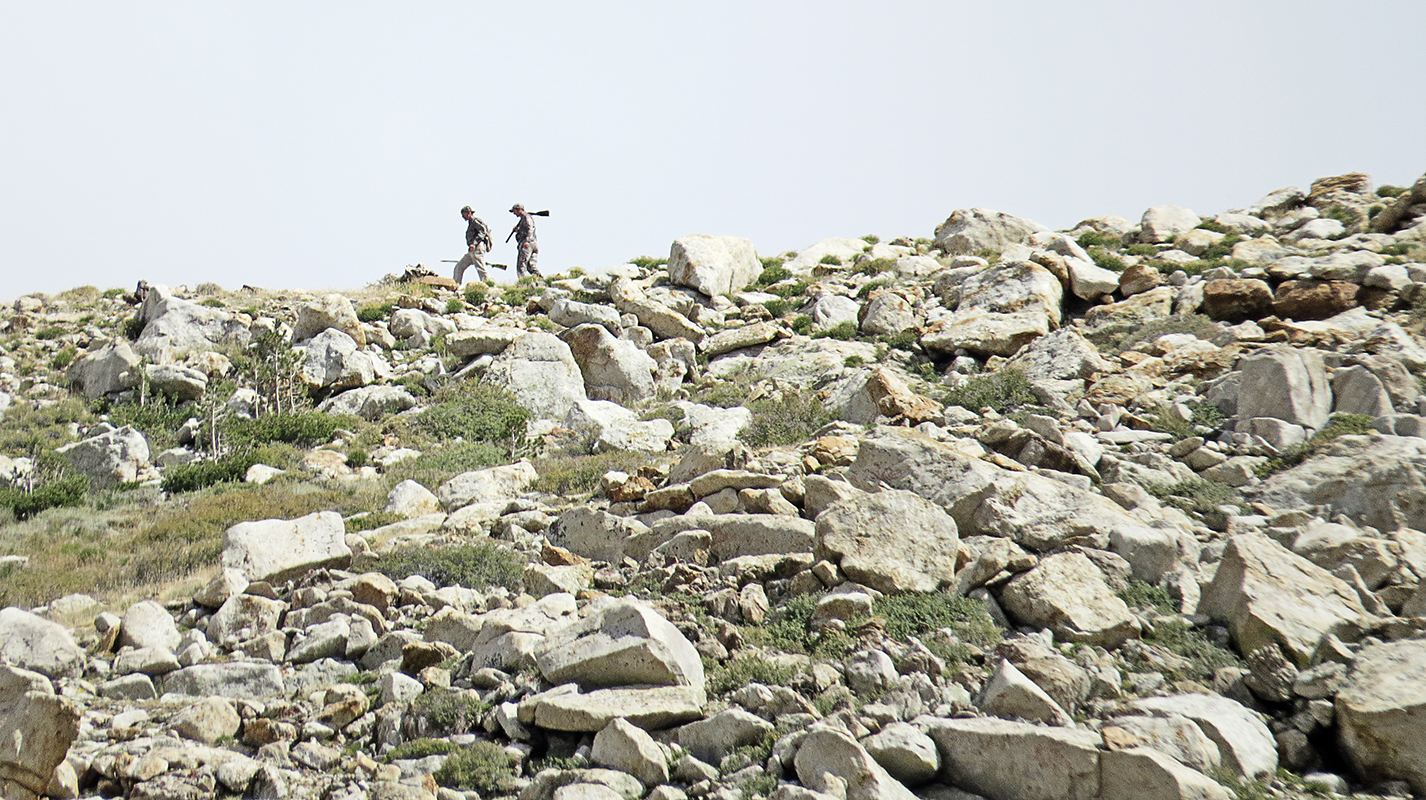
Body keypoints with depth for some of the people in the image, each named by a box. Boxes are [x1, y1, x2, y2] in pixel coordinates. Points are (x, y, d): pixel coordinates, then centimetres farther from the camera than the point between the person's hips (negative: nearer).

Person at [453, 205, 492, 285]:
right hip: (471, 251, 10)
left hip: (477, 248, -10)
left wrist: (474, 243, -26)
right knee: (459, 266, 9)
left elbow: (483, 232, -17)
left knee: (481, 270, -14)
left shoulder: (475, 220, -4)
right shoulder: (470, 223, 25)